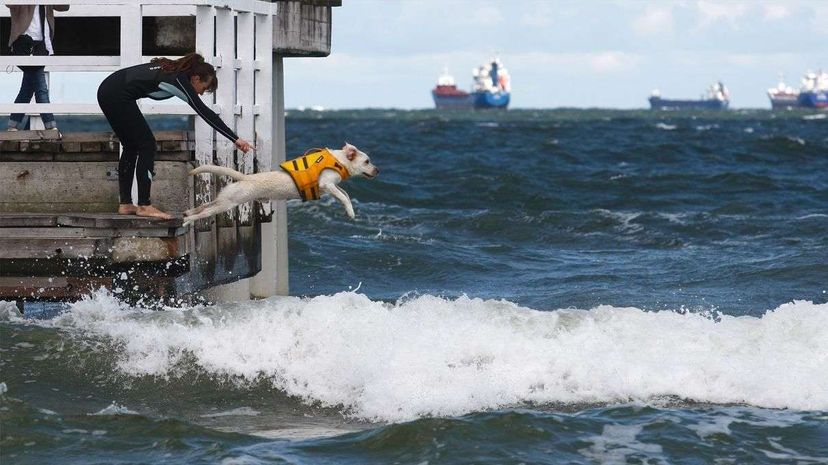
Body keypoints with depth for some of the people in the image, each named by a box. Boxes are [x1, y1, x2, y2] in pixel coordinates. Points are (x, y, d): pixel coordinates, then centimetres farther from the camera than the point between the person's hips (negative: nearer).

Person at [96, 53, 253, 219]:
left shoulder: (172, 70, 14)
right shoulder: (179, 80, -11)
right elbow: (204, 112, -15)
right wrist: (235, 139, -16)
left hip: (107, 90, 10)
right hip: (118, 96, -10)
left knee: (131, 146, 16)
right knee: (146, 144, -3)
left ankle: (125, 204, 16)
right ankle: (144, 206, -3)